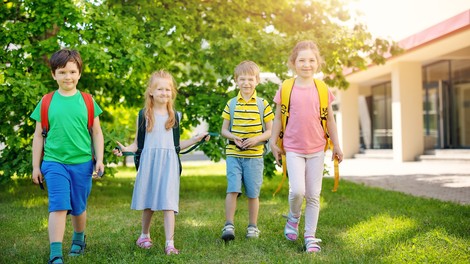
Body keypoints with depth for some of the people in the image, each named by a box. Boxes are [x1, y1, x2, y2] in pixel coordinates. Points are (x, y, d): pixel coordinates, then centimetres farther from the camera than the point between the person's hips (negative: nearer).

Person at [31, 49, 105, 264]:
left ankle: (79, 240, 40)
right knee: (58, 206, -13)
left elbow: (97, 133, 7)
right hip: (54, 163, -1)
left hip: (82, 163, 1)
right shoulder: (46, 103, 1)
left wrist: (99, 160, 0)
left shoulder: (87, 101, 2)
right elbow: (38, 136, 6)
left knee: (78, 208, 14)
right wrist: (36, 166, 5)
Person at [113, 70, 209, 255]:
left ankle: (169, 243, -8)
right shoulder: (144, 115, 5)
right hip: (148, 162, 0)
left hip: (168, 163, 0)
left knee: (168, 203, -8)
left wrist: (195, 139, 8)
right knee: (148, 202, 9)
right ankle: (145, 235, 32)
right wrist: (124, 149, -13)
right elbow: (137, 144, 5)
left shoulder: (174, 116, 10)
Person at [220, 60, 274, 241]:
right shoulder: (231, 104, 6)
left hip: (254, 155, 0)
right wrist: (233, 137, -13)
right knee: (232, 190, -9)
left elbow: (270, 130, 3)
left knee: (253, 193, 7)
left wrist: (257, 138, -15)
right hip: (233, 154, 0)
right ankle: (229, 226, -4)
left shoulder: (263, 104, 2)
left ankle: (253, 226, 20)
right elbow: (224, 129, 8)